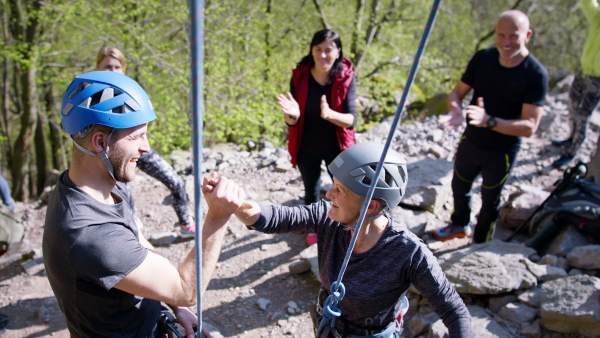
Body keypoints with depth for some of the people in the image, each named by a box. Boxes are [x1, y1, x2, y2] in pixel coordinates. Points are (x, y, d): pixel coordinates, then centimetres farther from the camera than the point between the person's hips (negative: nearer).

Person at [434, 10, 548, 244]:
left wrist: (489, 121, -43)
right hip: (470, 141, 4)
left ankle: (480, 244, 43)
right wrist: (456, 111, -28)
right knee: (459, 187, 25)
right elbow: (457, 93, -4)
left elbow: (529, 126, -28)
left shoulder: (536, 75, -23)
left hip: (502, 153, -4)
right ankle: (460, 225, 54)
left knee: (490, 200, 18)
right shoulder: (482, 58, -11)